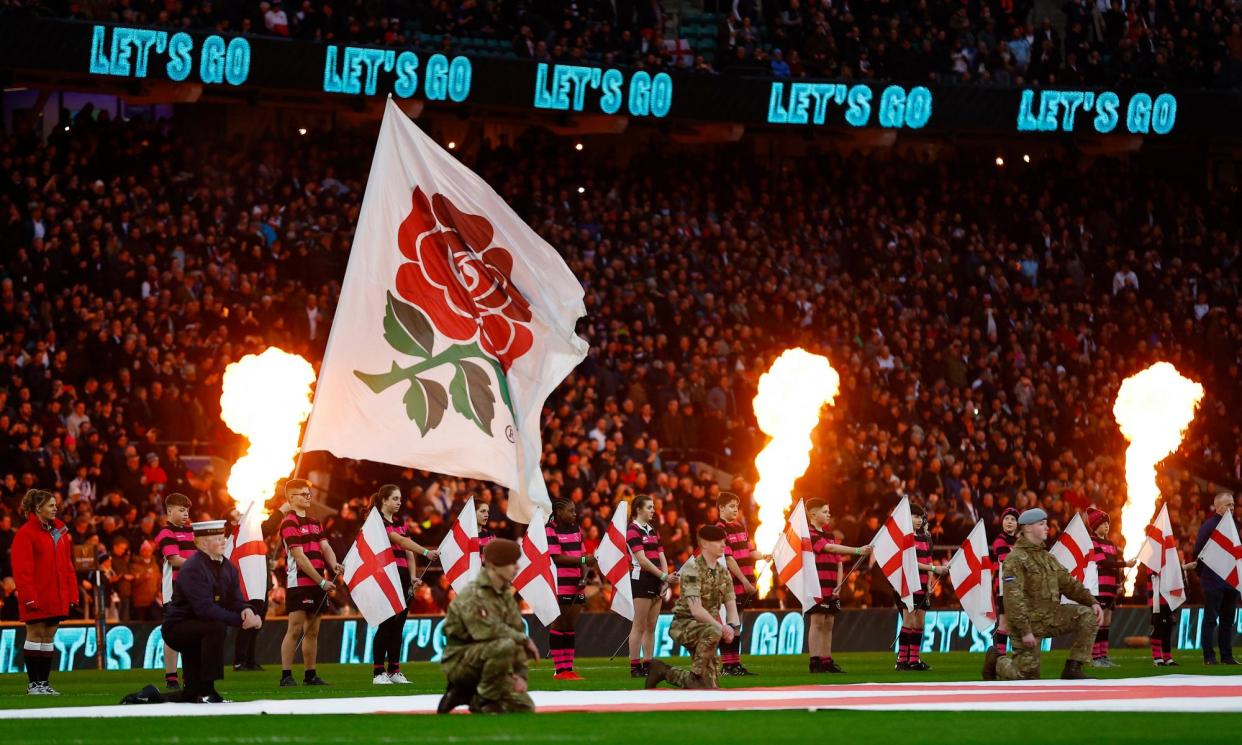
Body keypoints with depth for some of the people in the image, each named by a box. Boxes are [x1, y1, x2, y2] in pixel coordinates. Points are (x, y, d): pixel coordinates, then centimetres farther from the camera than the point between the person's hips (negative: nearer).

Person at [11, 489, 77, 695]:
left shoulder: (60, 531, 13)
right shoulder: (26, 533, -9)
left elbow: (67, 566, 15)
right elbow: (21, 569, -13)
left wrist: (72, 594, 10)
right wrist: (29, 597, -18)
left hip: (56, 598, 7)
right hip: (36, 598, -7)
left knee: (49, 636, 8)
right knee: (35, 634, -2)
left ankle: (44, 682, 13)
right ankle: (33, 684, 2)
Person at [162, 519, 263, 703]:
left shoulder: (227, 568, 4)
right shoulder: (192, 569, -23)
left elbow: (236, 601, 1)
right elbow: (205, 608, -33)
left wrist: (247, 611, -24)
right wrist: (241, 620, -35)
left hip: (195, 630, 9)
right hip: (177, 627, -9)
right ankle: (206, 691, -30)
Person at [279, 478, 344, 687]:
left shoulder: (314, 523, 18)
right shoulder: (289, 523, -9)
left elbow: (324, 547, 9)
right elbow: (299, 557, -15)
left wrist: (334, 564, -14)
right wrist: (321, 581, -16)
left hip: (318, 584, 8)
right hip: (298, 583, -8)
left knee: (312, 630, 10)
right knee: (295, 629, -9)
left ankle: (310, 675, 14)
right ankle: (286, 676, -7)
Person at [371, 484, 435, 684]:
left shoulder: (400, 523, 17)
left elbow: (408, 551, 15)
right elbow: (401, 540, -20)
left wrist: (412, 577, 2)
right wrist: (426, 552, -28)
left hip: (402, 577, 7)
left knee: (398, 625, 7)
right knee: (386, 625, -8)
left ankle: (394, 671, 11)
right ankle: (378, 672, -4)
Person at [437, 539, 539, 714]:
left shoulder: (506, 596, 9)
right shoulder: (473, 595, -17)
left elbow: (517, 632, 7)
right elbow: (488, 630, -30)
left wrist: (520, 673, -6)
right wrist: (525, 639, -20)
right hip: (459, 663, -8)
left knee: (525, 708, 2)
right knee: (504, 645, -35)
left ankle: (466, 694, 13)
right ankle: (486, 700, -17)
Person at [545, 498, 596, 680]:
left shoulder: (575, 529, 15)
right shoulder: (549, 530, -8)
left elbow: (582, 554, 16)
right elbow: (557, 557, -15)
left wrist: (584, 576, -1)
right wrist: (583, 560, -20)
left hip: (576, 583, 7)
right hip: (559, 583, -7)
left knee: (572, 624, 8)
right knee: (559, 623, -3)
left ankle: (568, 668, 11)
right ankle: (559, 670, 0)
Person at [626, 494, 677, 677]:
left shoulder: (653, 530, 17)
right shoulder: (633, 530, -8)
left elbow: (661, 557, 14)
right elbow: (642, 560, -15)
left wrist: (666, 578, -2)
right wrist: (664, 576, -16)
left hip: (656, 581, 8)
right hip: (641, 579, -8)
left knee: (651, 626, 8)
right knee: (640, 626, -6)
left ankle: (649, 664, 11)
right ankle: (635, 667, -4)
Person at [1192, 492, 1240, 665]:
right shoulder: (1209, 525, -8)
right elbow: (1198, 550, -8)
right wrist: (1201, 572, -4)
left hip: (1230, 580, 7)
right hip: (1213, 581, -7)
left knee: (1228, 619, 8)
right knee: (1211, 619, -3)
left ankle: (1227, 656, 12)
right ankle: (1209, 656, -1)